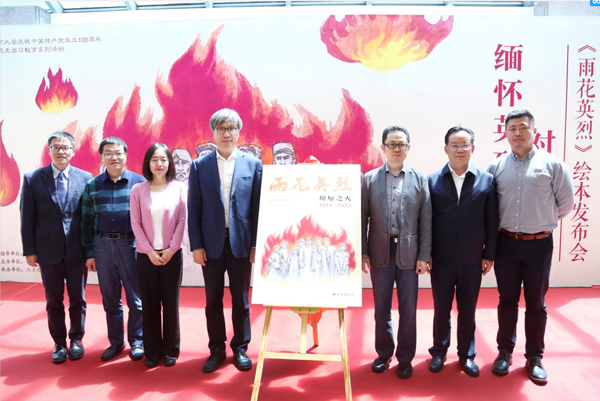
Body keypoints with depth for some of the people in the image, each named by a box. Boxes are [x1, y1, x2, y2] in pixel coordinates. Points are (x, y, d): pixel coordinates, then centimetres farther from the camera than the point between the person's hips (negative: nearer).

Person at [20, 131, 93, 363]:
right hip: (48, 249, 0)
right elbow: (27, 218, 0)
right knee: (54, 301, 12)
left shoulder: (85, 178, -2)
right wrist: (29, 250, -2)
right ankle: (59, 343, 28)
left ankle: (76, 340, 29)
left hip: (77, 249, 0)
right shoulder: (32, 179, -1)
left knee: (77, 299, 12)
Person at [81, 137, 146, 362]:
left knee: (136, 298, 6)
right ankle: (115, 342, 27)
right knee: (110, 299, 13)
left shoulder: (139, 182, -2)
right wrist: (89, 253, 4)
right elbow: (86, 221, 7)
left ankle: (137, 341, 21)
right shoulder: (92, 186, 5)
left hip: (131, 245, -2)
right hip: (102, 246, 3)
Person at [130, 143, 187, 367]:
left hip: (172, 254, -1)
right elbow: (136, 223, -1)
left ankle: (170, 350, 20)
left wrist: (171, 249, -10)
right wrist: (149, 251, -9)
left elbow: (182, 221, -3)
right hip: (146, 255, 1)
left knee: (171, 302, 7)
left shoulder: (179, 188, 0)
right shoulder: (138, 190, 1)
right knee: (150, 303, 8)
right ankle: (152, 351, 21)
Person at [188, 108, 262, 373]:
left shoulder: (253, 164, 1)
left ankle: (240, 348, 27)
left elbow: (258, 208, 0)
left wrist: (256, 244, -5)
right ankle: (216, 350, 27)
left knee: (240, 300, 11)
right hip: (211, 243, 1)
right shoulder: (199, 166, 3)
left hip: (241, 243, 0)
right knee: (213, 301, 11)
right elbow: (193, 209, 1)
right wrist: (196, 245, -4)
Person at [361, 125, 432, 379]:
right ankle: (384, 353, 31)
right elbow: (363, 218, 1)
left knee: (408, 310, 9)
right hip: (380, 252, 1)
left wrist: (424, 256, -4)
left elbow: (426, 221, 0)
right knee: (381, 308, 12)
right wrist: (363, 253, -3)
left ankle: (405, 358, 26)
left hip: (408, 252, 0)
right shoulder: (369, 179, 2)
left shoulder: (419, 179, 2)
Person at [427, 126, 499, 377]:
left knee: (467, 310, 13)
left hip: (472, 260, 0)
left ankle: (467, 355, 31)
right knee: (441, 309, 14)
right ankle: (439, 351, 32)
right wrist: (425, 254, -3)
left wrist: (489, 255, 0)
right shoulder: (432, 181, -2)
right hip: (441, 259, 0)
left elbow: (492, 221, 1)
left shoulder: (486, 180, -1)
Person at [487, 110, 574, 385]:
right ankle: (505, 352, 27)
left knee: (536, 304, 10)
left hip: (538, 244, -1)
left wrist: (543, 221, 9)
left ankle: (534, 358, 25)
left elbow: (566, 203, 2)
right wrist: (503, 224, 5)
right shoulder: (496, 167, 1)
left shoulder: (552, 164, -4)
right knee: (507, 301, 13)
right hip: (506, 243, 1)